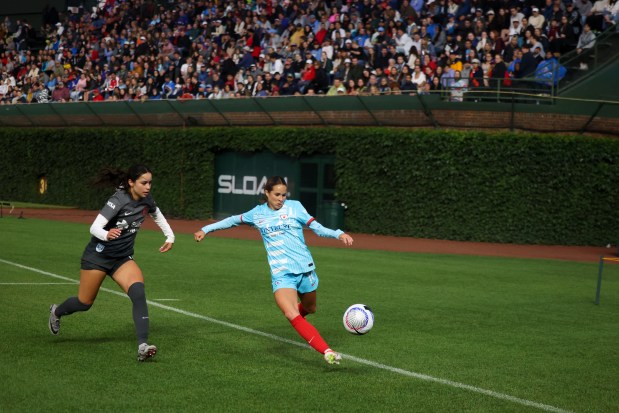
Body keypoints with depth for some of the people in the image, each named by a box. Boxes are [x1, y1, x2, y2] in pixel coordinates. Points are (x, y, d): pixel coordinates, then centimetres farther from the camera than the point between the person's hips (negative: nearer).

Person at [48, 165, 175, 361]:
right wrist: (107, 235, -52)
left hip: (123, 258, 5)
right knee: (84, 303, 11)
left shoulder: (146, 200, -5)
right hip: (98, 255, -5)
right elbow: (94, 227, -32)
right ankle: (56, 312, 46)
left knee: (138, 292, -23)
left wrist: (170, 237, 13)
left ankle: (142, 346, -28)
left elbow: (157, 215, 19)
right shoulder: (118, 201, -25)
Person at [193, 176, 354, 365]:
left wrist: (338, 234, -19)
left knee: (309, 309, 18)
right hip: (281, 274, -1)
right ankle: (327, 352, -27)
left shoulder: (294, 206, 2)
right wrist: (205, 229, 29)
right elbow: (234, 220, 24)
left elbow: (317, 227, -3)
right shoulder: (257, 213, 8)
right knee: (292, 316, -22)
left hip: (305, 269, 1)